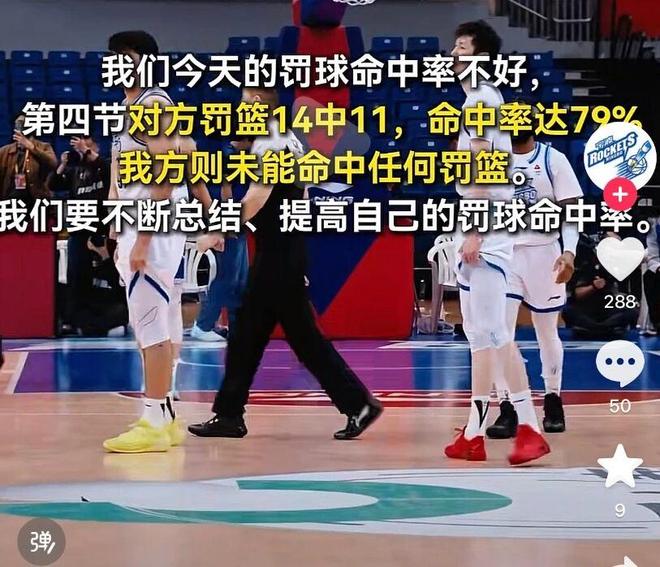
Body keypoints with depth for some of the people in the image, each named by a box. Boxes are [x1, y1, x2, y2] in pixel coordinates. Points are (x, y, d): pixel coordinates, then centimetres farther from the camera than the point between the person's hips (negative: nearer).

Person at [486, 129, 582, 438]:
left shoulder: (553, 159, -2)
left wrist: (569, 252, -20)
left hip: (543, 253, -1)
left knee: (547, 333, 11)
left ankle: (553, 401, 30)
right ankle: (507, 410, -8)